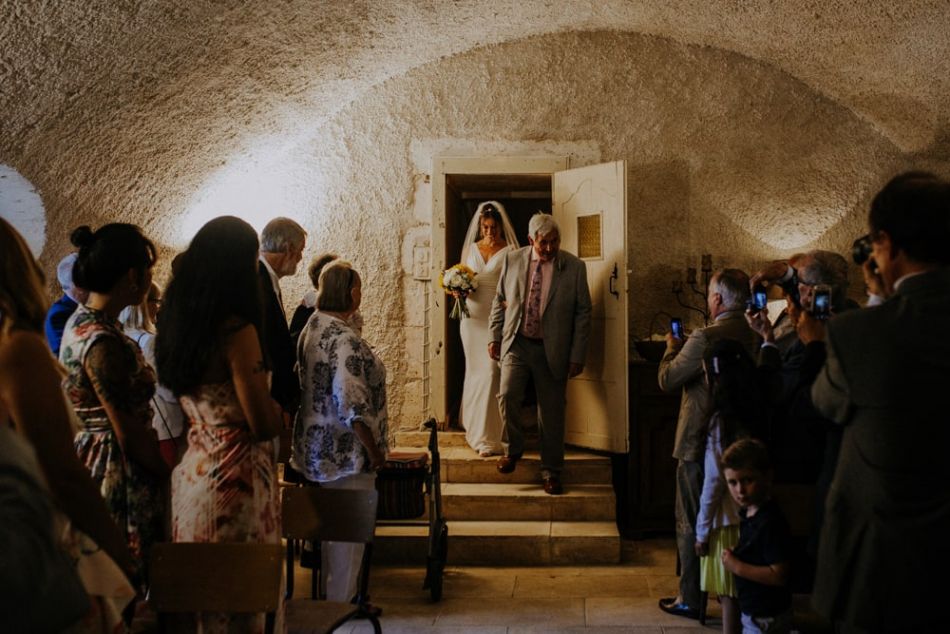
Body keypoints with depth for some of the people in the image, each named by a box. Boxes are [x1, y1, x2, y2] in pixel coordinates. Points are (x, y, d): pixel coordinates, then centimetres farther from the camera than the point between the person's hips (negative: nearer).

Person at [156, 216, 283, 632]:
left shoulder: (175, 323, 4)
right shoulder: (237, 330, -19)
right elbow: (264, 425, -18)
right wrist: (281, 410, 4)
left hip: (191, 470, 7)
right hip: (235, 476, -7)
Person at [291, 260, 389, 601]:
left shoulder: (312, 327, 6)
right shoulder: (344, 340, -24)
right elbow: (351, 404, -28)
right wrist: (374, 449, -18)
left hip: (319, 446, 9)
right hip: (346, 451, -9)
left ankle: (331, 593, 33)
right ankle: (341, 602, 16)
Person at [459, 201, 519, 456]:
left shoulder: (509, 251, -2)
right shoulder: (472, 248, 12)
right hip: (472, 316, 4)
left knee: (491, 372, -10)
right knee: (474, 371, 11)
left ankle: (487, 436, -7)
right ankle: (474, 427, 26)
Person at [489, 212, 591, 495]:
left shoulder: (574, 267, -3)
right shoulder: (512, 260, 2)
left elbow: (582, 313, -1)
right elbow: (499, 300, 12)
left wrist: (577, 355, -5)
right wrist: (494, 336, 7)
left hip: (552, 350, -1)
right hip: (516, 344, 1)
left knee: (552, 411, 4)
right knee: (507, 396, -15)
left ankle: (551, 471, 19)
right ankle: (514, 448, 13)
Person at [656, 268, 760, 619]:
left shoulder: (705, 338, -22)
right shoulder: (756, 338, 0)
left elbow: (667, 379, -16)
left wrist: (672, 348, 3)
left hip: (699, 444, -7)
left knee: (691, 524, 6)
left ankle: (690, 599, 14)